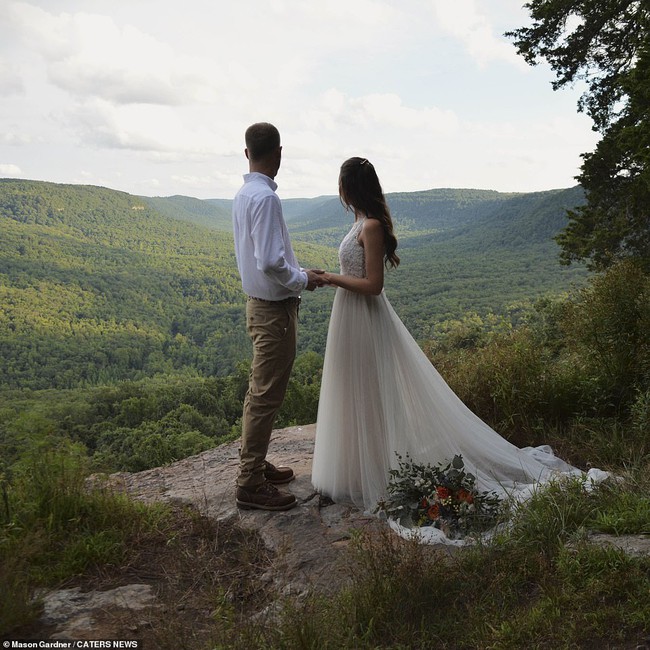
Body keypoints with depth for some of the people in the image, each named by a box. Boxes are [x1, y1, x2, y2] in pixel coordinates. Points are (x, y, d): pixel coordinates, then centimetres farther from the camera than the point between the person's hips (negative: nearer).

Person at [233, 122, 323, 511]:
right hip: (275, 309, -10)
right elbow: (270, 262, -28)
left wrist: (300, 273, 12)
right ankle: (251, 484, 10)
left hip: (262, 304, 10)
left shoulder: (245, 194, 10)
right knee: (266, 396, -1)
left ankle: (255, 465, 33)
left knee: (262, 392, 19)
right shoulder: (265, 197, -21)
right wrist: (303, 280, -11)